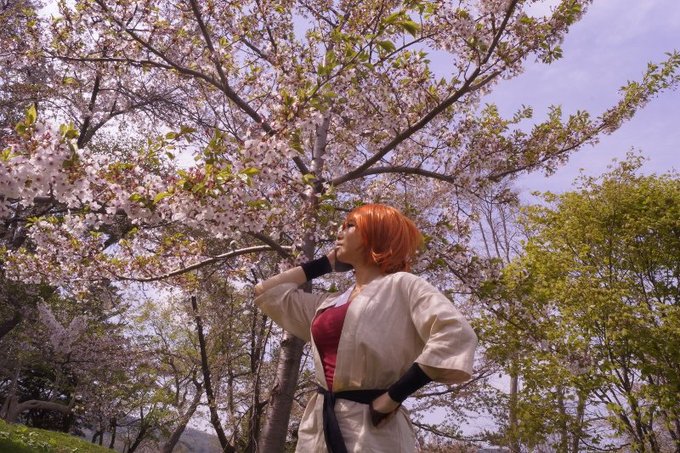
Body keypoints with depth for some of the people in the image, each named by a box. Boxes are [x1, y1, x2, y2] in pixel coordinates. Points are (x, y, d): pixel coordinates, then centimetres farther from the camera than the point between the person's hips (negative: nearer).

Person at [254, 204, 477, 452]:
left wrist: (395, 395, -16)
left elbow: (456, 335, -18)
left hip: (370, 429, -6)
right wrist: (326, 263, 19)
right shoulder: (329, 303, 17)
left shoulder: (401, 285, -3)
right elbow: (265, 292, 24)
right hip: (319, 427, 7)